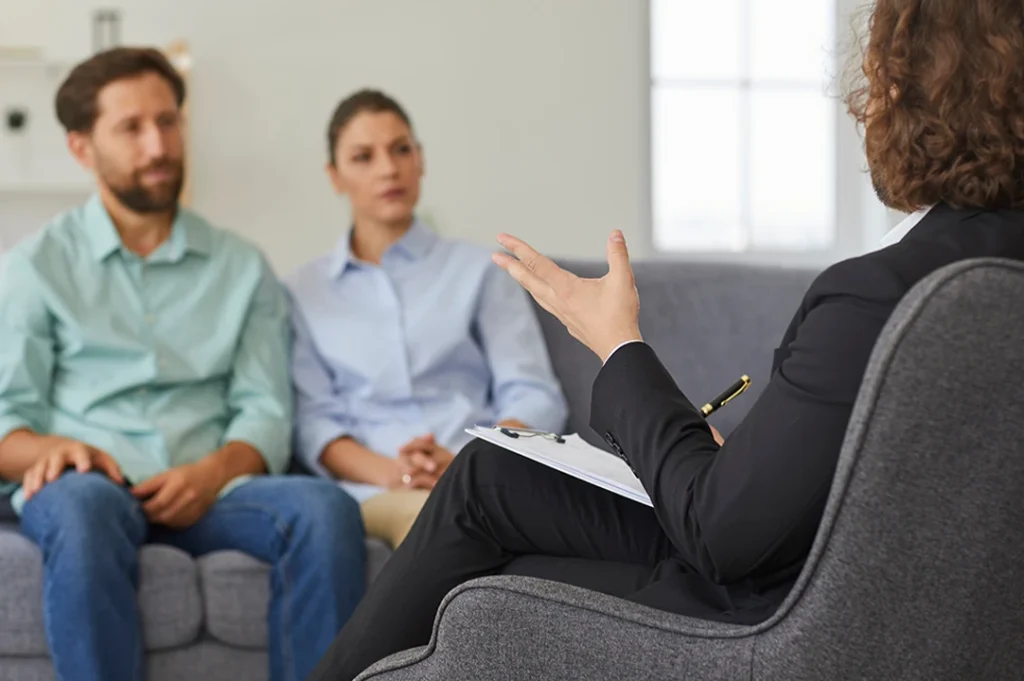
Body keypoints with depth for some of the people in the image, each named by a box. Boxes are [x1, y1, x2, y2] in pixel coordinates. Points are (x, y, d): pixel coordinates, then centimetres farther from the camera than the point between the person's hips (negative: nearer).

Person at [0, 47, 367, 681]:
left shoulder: (242, 267, 21)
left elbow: (266, 413, 11)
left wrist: (212, 473, -11)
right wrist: (52, 450, -18)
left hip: (206, 490, 2)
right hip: (88, 486, -2)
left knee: (326, 507, -30)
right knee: (85, 504, -40)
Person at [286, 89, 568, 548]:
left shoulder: (478, 270, 20)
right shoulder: (304, 292, 21)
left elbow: (536, 398, 10)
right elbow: (312, 420, 9)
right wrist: (389, 472, -13)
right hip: (371, 489, 0)